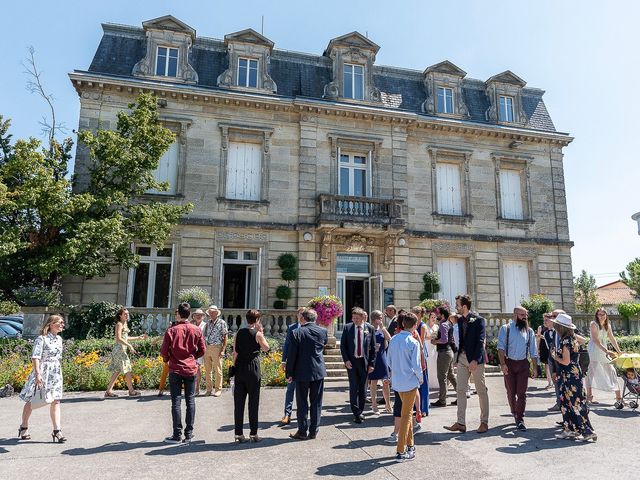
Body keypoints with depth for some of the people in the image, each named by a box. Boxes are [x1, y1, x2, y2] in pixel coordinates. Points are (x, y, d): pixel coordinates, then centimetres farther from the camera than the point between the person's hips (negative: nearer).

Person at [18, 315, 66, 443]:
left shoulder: (59, 339, 9)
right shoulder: (42, 338, -13)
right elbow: (35, 357, -18)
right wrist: (37, 374, -24)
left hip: (56, 373, 6)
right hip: (42, 371, -6)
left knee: (56, 401, -1)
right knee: (32, 400, 10)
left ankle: (56, 430, -1)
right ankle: (23, 428, 30)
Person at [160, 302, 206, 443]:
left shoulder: (171, 331, -10)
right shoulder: (197, 330, -3)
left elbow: (164, 351, -6)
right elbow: (202, 350, 2)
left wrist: (167, 359, 15)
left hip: (175, 369, -2)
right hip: (191, 369, 2)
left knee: (176, 401, 4)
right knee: (190, 401, 9)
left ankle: (177, 434, 7)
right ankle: (189, 433, 14)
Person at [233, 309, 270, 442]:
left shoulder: (238, 333, 6)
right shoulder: (257, 334, -8)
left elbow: (235, 352, 7)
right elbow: (266, 348, 4)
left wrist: (235, 367, 14)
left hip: (239, 369, 5)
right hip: (253, 369, -4)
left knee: (238, 402, 8)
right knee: (253, 402, 5)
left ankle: (238, 434, 12)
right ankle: (253, 433, 11)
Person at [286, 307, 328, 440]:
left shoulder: (296, 332, -11)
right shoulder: (323, 331, -2)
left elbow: (291, 355, -9)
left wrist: (289, 373, -1)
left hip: (302, 372, -3)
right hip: (319, 372, 3)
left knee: (302, 403, 8)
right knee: (316, 403, 11)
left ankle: (302, 431, 14)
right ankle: (313, 431, 18)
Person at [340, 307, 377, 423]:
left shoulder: (370, 328, -3)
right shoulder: (347, 328, -3)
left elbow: (373, 347, 2)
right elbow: (342, 345, 2)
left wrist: (371, 363, -2)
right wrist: (346, 360, -8)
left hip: (364, 361, 1)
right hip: (351, 361, -1)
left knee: (363, 388, 10)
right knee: (354, 387, -1)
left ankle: (361, 411, 25)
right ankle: (356, 413, 8)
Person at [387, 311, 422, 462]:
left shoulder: (393, 340, 2)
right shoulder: (413, 343, -16)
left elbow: (389, 362, 7)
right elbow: (416, 365, -17)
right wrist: (420, 378, 0)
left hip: (397, 381, 6)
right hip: (410, 382, -6)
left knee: (407, 412, 21)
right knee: (406, 415, 2)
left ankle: (409, 444, 32)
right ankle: (401, 452, 5)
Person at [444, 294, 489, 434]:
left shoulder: (479, 320, -9)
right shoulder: (459, 320, 11)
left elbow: (480, 341, -14)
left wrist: (475, 360, -21)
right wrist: (457, 357, 8)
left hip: (475, 359, -6)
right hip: (462, 358, 6)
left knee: (481, 391, 6)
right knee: (460, 390, 3)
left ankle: (484, 422, 17)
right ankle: (461, 423, 7)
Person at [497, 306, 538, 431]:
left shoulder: (529, 331, 7)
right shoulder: (505, 329, -3)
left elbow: (533, 351, 10)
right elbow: (501, 347, -9)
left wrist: (535, 367, 5)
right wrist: (502, 364, -18)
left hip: (523, 364, 2)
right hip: (509, 363, -1)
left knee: (522, 393, -3)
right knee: (511, 392, 10)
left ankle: (520, 420, 1)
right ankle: (515, 414, 30)